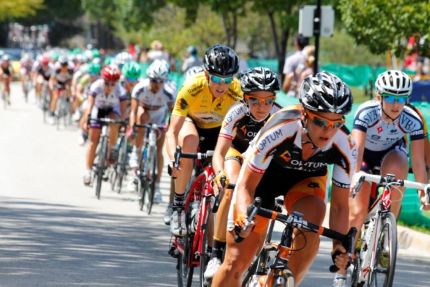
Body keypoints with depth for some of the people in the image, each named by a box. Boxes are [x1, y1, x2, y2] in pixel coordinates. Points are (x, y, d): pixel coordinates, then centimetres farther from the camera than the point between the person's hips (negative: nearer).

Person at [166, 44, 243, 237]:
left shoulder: (237, 92, -31)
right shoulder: (192, 88, -36)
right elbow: (172, 132, -38)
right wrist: (173, 159, -55)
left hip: (218, 129, 2)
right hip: (191, 121, -2)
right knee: (189, 139, -37)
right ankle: (178, 205, -25)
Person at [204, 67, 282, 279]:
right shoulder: (237, 113, -33)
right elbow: (219, 153, -37)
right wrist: (220, 173, -58)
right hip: (238, 150, -1)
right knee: (232, 190, -28)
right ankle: (216, 254, -22)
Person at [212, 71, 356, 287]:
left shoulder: (344, 147, -29)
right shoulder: (279, 131, -37)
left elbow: (340, 204, -18)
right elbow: (246, 186, -31)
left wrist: (340, 246, -33)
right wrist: (243, 217, -50)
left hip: (305, 179, 1)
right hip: (262, 175, -1)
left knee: (312, 218, -34)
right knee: (236, 262, -5)